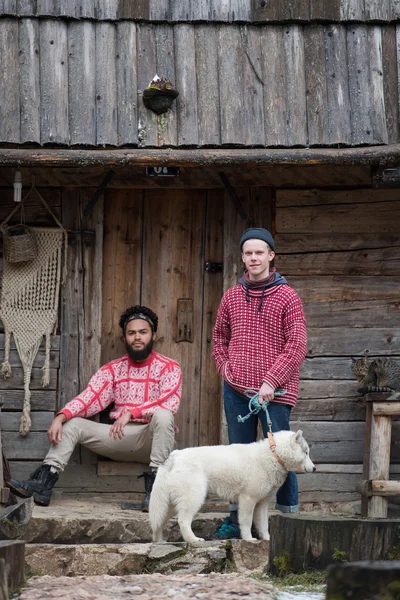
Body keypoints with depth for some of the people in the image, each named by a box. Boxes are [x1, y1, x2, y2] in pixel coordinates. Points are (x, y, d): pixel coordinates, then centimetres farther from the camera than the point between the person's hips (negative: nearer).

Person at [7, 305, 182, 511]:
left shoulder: (169, 367, -3)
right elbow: (89, 398, -3)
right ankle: (43, 482, -25)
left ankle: (154, 486, -37)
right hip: (121, 436, 4)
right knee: (72, 424, -11)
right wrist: (60, 417, -22)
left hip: (153, 438, -4)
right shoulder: (113, 369, 9)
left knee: (163, 415, -36)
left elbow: (170, 403, -20)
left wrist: (131, 412, -32)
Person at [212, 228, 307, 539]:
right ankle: (236, 518, 18)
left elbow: (297, 345, -8)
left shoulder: (287, 297, -3)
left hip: (274, 393, -4)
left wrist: (271, 381, -15)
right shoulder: (232, 297, 11)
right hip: (237, 390, 4)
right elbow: (220, 336, 23)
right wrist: (225, 367, 5)